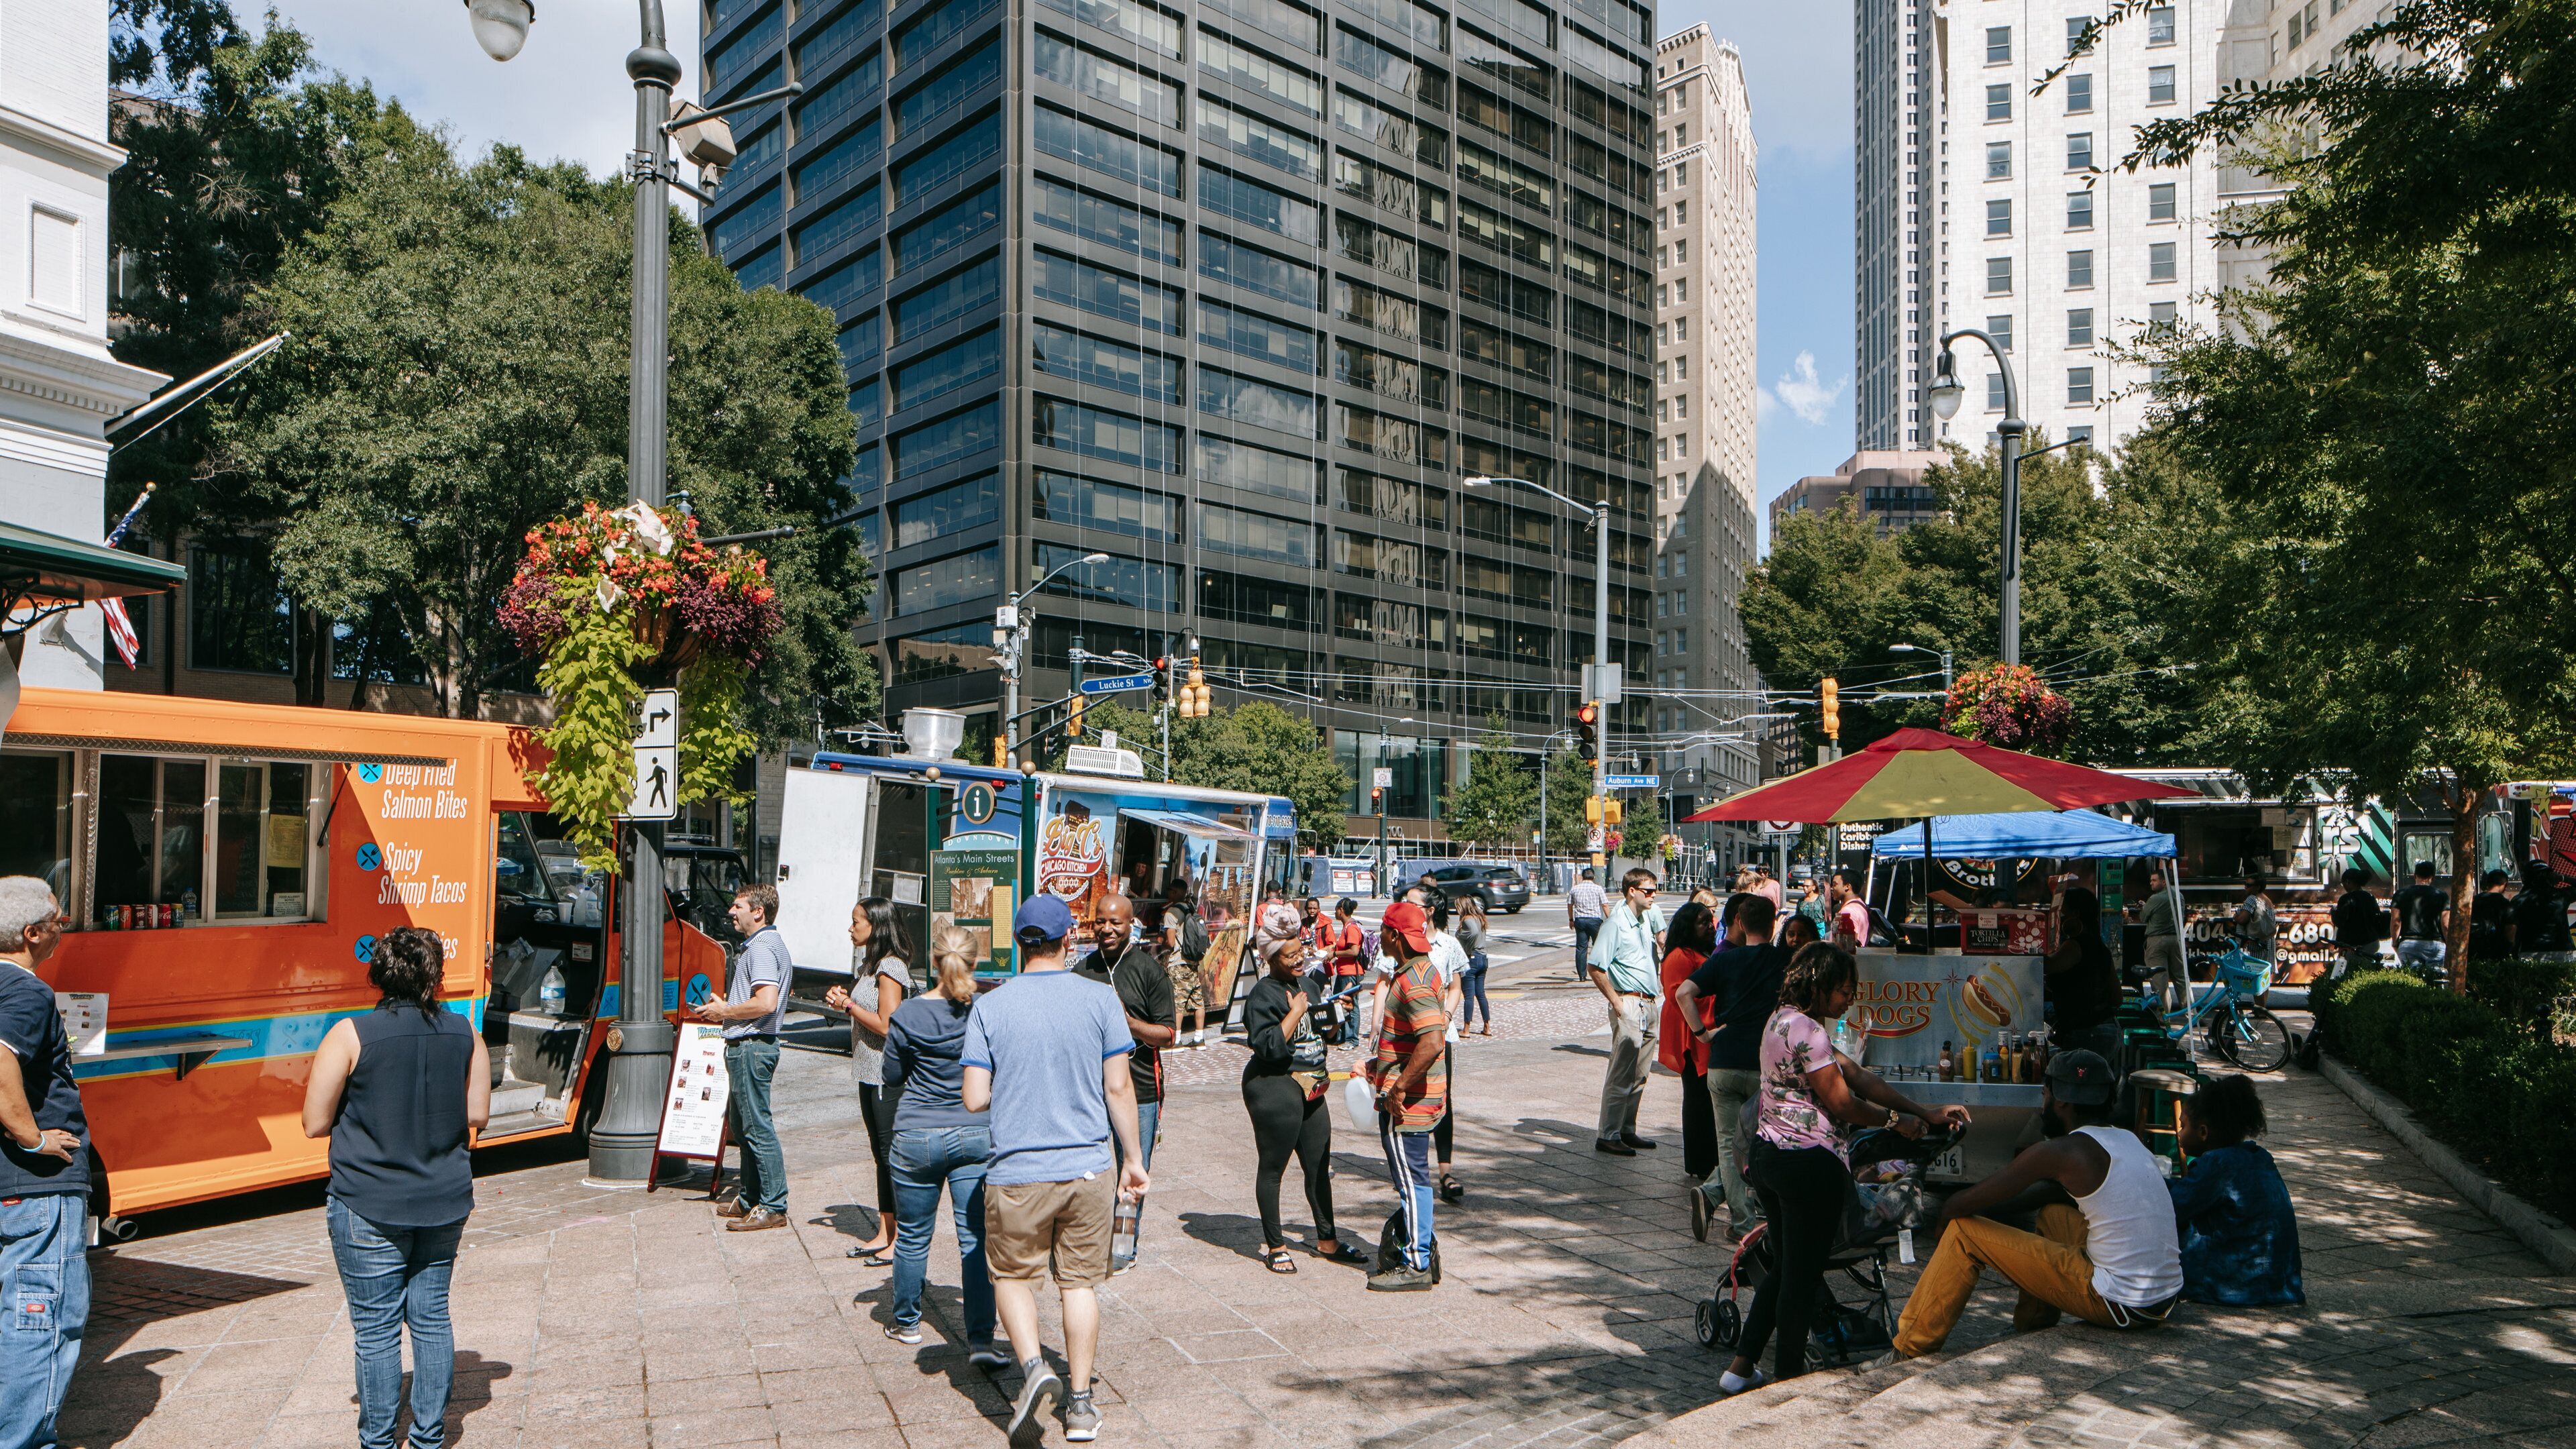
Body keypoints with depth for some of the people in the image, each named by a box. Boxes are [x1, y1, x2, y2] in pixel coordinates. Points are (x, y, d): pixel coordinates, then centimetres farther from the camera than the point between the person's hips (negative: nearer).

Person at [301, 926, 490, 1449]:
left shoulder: (350, 1036, -11)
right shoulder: (464, 1033, -2)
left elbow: (315, 1123, -7)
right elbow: (477, 1115, 2)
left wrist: (367, 1113, 10)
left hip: (369, 1207, -3)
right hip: (444, 1201, 3)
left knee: (376, 1328, 7)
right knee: (431, 1316, 13)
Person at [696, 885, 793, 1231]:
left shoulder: (761, 948, -16)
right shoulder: (762, 944, 18)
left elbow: (766, 1003, -28)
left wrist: (724, 1011, -13)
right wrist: (723, 1010, 16)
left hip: (751, 1047, -11)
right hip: (745, 1046, 11)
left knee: (757, 1126, -7)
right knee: (741, 1124, 18)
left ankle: (773, 1207, -2)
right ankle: (750, 1199, 27)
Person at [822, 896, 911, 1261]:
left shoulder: (889, 967, -15)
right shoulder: (871, 965, 16)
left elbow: (886, 1025, -21)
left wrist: (849, 1005, -12)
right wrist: (844, 1001, 4)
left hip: (887, 1076, -10)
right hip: (870, 1073, 10)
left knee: (893, 1154, -5)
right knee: (881, 1154, 14)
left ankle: (901, 1241, 1)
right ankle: (884, 1234, 21)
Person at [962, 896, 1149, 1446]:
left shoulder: (989, 1007, -5)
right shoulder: (1099, 999, -5)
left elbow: (974, 1098, -6)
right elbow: (1119, 1088, -3)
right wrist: (1134, 1160, 7)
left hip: (1017, 1173, -1)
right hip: (1088, 1168, 1)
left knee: (1012, 1275, 18)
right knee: (1081, 1281, 14)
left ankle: (1033, 1366, -1)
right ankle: (1081, 1404, 19)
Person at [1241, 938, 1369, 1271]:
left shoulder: (1303, 984, 12)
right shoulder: (1263, 995, -15)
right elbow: (1268, 1046, -25)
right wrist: (1295, 1012, -22)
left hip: (1311, 1090, 9)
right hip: (1275, 1089, -9)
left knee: (1319, 1166, 14)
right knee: (1272, 1168, 3)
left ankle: (1327, 1241, 26)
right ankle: (1274, 1246, 15)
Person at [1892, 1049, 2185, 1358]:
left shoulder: (2059, 1152, -13)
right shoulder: (2129, 1139, 11)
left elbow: (1964, 1205, -9)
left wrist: (1942, 1217, 11)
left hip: (2120, 1306, -8)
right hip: (2167, 1297, 8)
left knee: (1963, 1231, -4)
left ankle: (1909, 1351, 6)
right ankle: (2030, 1332, 33)